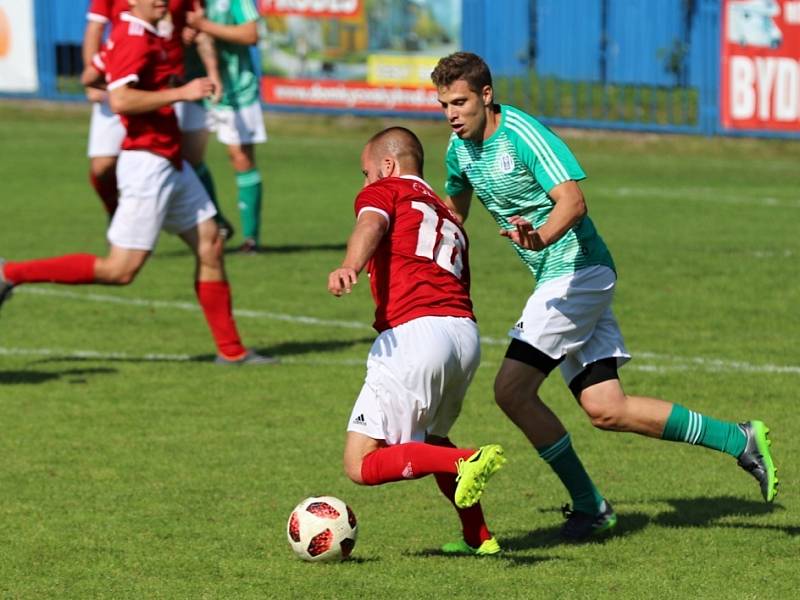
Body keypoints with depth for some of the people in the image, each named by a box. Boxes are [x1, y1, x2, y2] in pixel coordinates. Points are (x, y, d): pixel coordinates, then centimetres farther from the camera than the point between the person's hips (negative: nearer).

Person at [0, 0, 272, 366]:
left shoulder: (149, 37, 13)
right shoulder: (134, 40, -17)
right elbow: (119, 100, -31)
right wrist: (181, 93, -27)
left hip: (171, 164, 10)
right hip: (147, 165, -10)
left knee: (210, 246, 10)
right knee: (120, 271, -7)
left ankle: (230, 350, 15)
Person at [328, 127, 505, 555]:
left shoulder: (383, 191, 13)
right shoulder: (448, 218, 33)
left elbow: (371, 224, -11)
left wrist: (349, 267, -31)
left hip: (414, 331, -8)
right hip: (466, 336, 8)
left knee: (362, 466, -5)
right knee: (427, 439, 33)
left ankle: (468, 462, -24)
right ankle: (478, 537, 26)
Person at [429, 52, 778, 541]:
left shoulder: (523, 134, -17)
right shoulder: (461, 147, 8)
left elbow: (573, 201, -30)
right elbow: (454, 211, 28)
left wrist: (539, 237, -48)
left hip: (578, 271, -8)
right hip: (556, 279, 8)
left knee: (512, 390, -15)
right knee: (606, 410, 2)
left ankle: (588, 505, -2)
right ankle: (740, 440, 12)